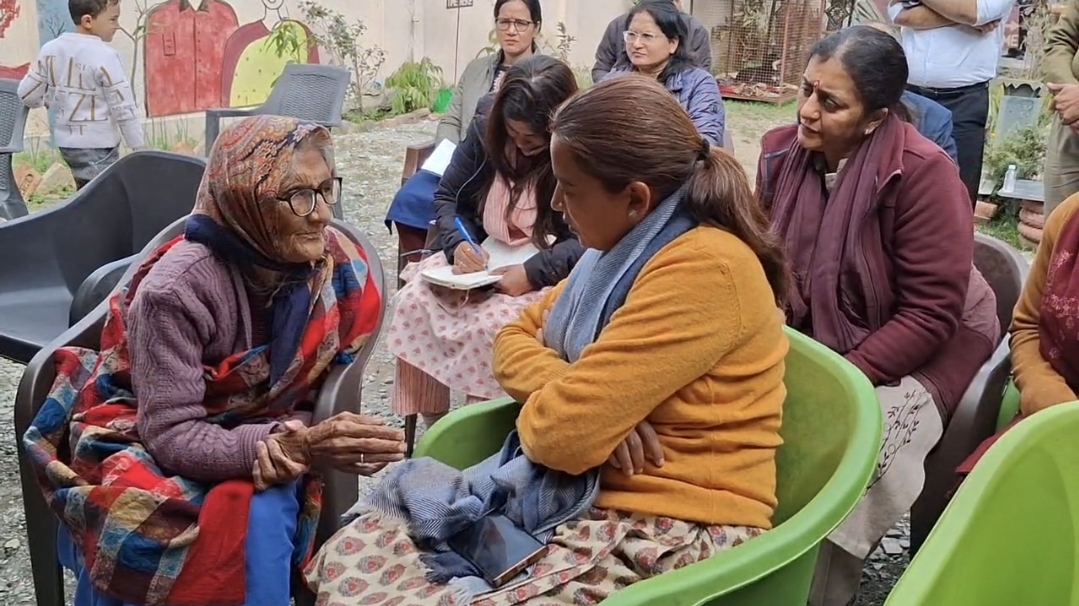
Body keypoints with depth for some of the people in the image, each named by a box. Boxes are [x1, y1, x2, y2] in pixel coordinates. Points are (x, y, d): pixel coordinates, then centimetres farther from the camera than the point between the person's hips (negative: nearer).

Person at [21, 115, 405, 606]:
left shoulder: (336, 265, -13)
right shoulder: (177, 288, -26)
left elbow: (327, 383, -5)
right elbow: (170, 435, -27)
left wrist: (299, 439, -28)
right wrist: (298, 445, -40)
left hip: (265, 439, 4)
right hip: (146, 443, -3)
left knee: (259, 517, -30)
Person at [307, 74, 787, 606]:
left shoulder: (705, 269, -19)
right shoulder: (629, 248, 11)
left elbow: (560, 431, -22)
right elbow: (517, 338, 12)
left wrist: (561, 408, 1)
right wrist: (586, 399, -7)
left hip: (667, 537, -8)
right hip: (581, 499, 8)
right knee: (345, 557, -9)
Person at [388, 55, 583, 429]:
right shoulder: (486, 128, -1)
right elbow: (447, 197, 7)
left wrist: (533, 272, -29)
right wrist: (457, 244, -13)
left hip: (549, 276, -5)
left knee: (489, 325, -33)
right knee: (413, 303, -19)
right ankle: (431, 427, -9)